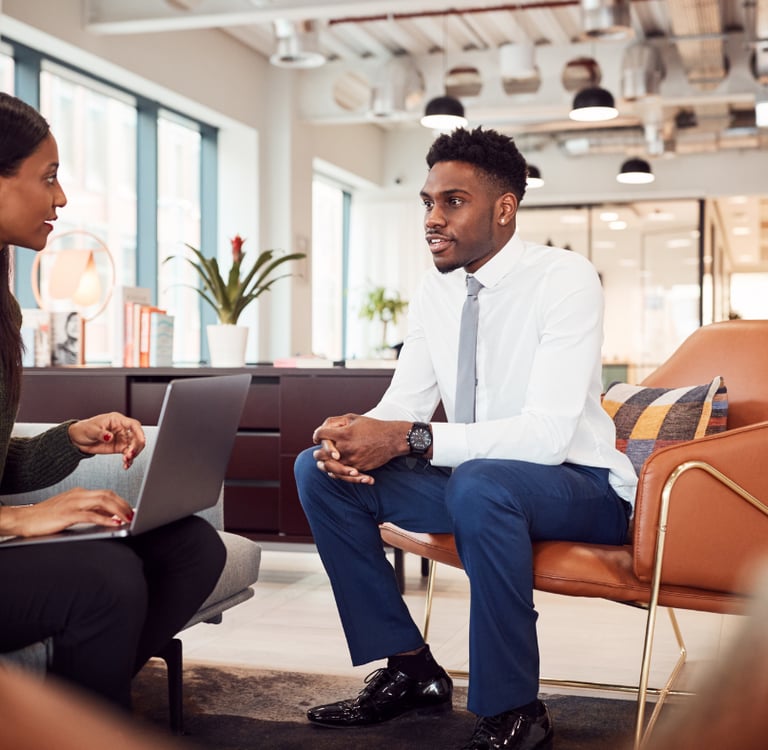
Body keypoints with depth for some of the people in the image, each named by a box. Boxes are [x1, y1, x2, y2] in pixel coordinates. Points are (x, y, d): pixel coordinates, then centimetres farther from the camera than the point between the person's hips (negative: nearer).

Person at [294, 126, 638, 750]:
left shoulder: (566, 279, -19)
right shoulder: (436, 290, 3)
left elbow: (547, 434, -28)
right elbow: (404, 402, 2)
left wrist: (409, 439, -35)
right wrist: (356, 434, -22)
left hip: (580, 487, -7)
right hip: (472, 478, 7)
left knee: (481, 482, -39)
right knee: (319, 470, -6)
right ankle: (410, 669, 1)